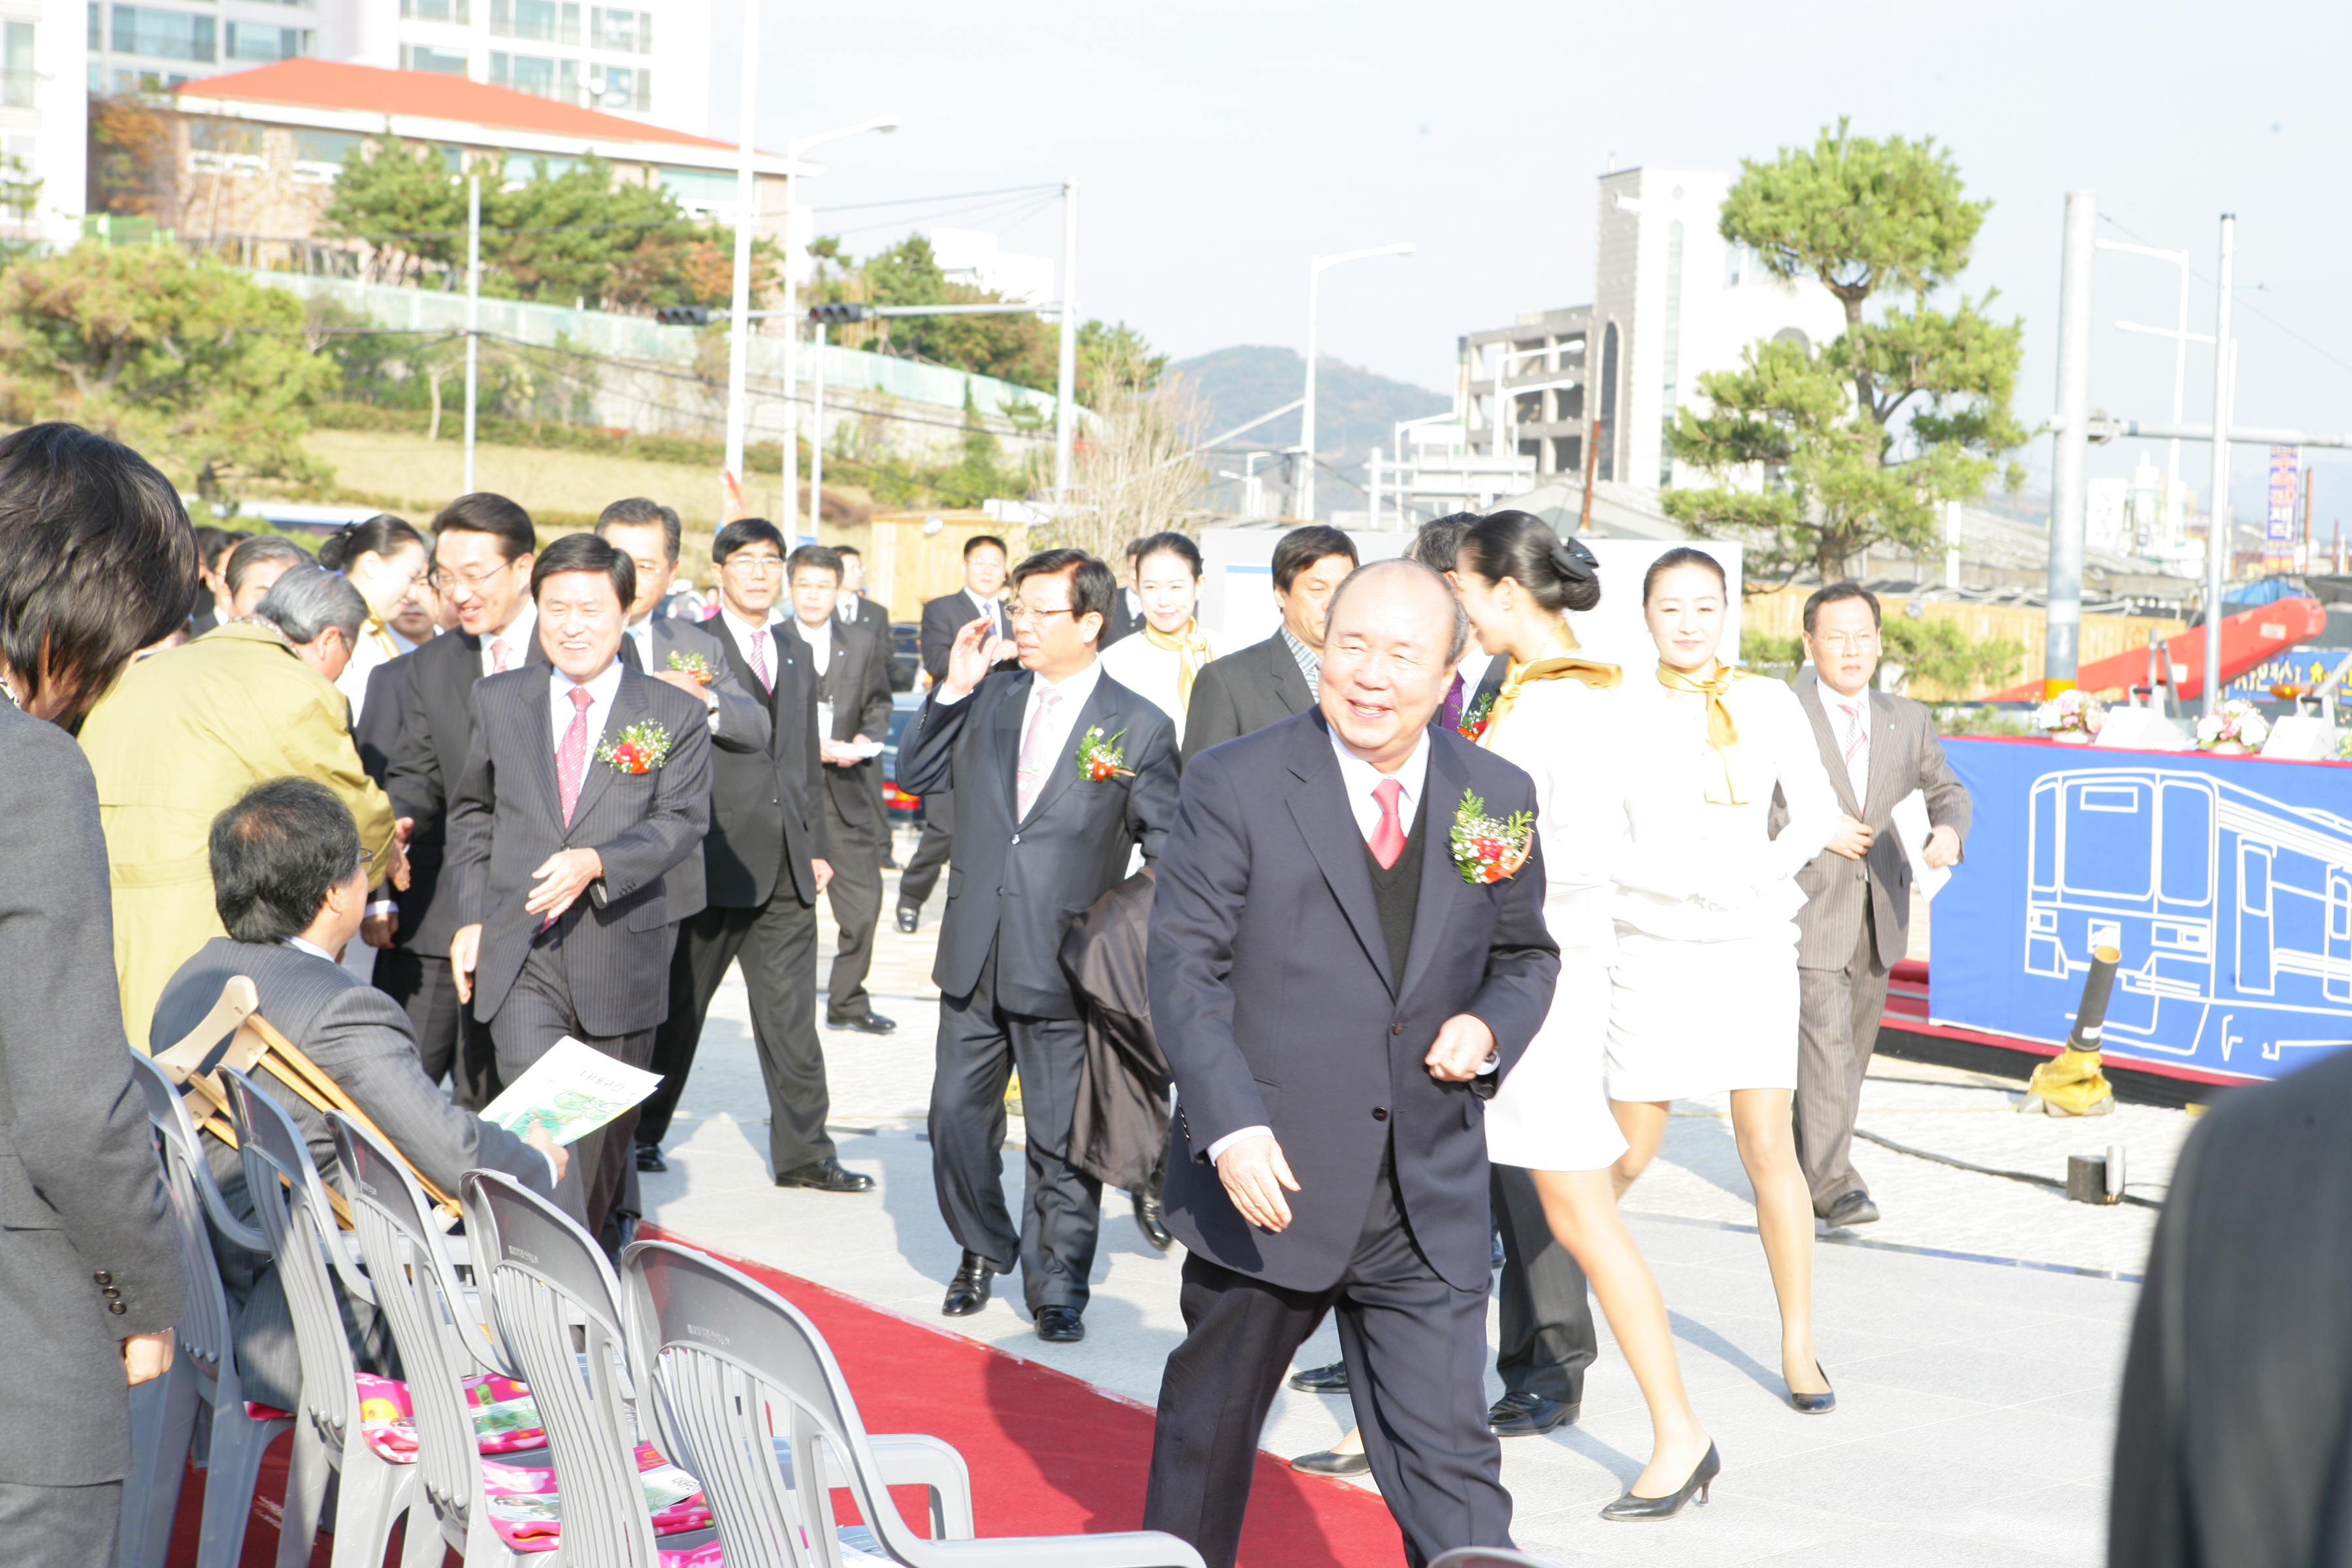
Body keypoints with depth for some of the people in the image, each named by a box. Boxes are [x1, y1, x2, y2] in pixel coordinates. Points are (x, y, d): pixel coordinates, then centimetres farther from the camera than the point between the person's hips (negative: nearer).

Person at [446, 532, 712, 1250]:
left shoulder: (674, 715, 1)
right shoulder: (497, 702, 8)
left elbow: (683, 819, -9)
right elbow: (471, 813, 18)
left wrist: (598, 862, -26)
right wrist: (471, 916, 8)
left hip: (621, 956, 0)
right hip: (518, 957, 0)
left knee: (607, 1132, 13)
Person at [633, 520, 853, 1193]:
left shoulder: (797, 654, 17)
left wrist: (816, 845, 14)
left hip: (786, 867, 5)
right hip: (713, 859, -5)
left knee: (792, 1017, 4)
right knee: (678, 1006, 7)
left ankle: (802, 1152, 8)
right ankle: (640, 1135, 21)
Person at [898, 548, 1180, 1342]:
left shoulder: (1140, 727, -4)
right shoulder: (989, 696, 7)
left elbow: (1170, 852, -1)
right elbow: (914, 776, 8)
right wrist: (953, 690, -5)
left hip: (1064, 966, -4)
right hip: (974, 954, 4)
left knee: (1062, 1140, 3)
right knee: (958, 1115, 10)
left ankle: (1056, 1284, 18)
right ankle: (982, 1253, 32)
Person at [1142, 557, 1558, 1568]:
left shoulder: (1497, 797, 3)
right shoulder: (1235, 786, -8)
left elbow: (1526, 955, 16)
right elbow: (1183, 970, -10)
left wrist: (1490, 1026, -7)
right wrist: (1231, 1124, -21)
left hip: (1428, 1205, 2)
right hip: (1267, 1180, -1)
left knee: (1450, 1457, -2)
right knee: (1208, 1426, 18)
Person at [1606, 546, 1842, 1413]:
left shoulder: (1769, 703, 3)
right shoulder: (1620, 709, -1)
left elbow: (1816, 812, 6)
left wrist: (1765, 868, -11)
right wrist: (1682, 877, -16)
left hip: (1752, 944, 1)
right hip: (1653, 946, -1)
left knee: (1769, 1147, -5)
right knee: (1628, 1153, 4)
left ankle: (1798, 1347, 5)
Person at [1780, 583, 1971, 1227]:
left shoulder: (1908, 720, 11)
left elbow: (1946, 788, 11)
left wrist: (1948, 828, -12)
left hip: (1878, 916, 6)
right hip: (1810, 909, -6)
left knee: (1854, 1048, 14)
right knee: (1826, 1044, -14)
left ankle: (1804, 1163, 30)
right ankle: (1831, 1181, -10)